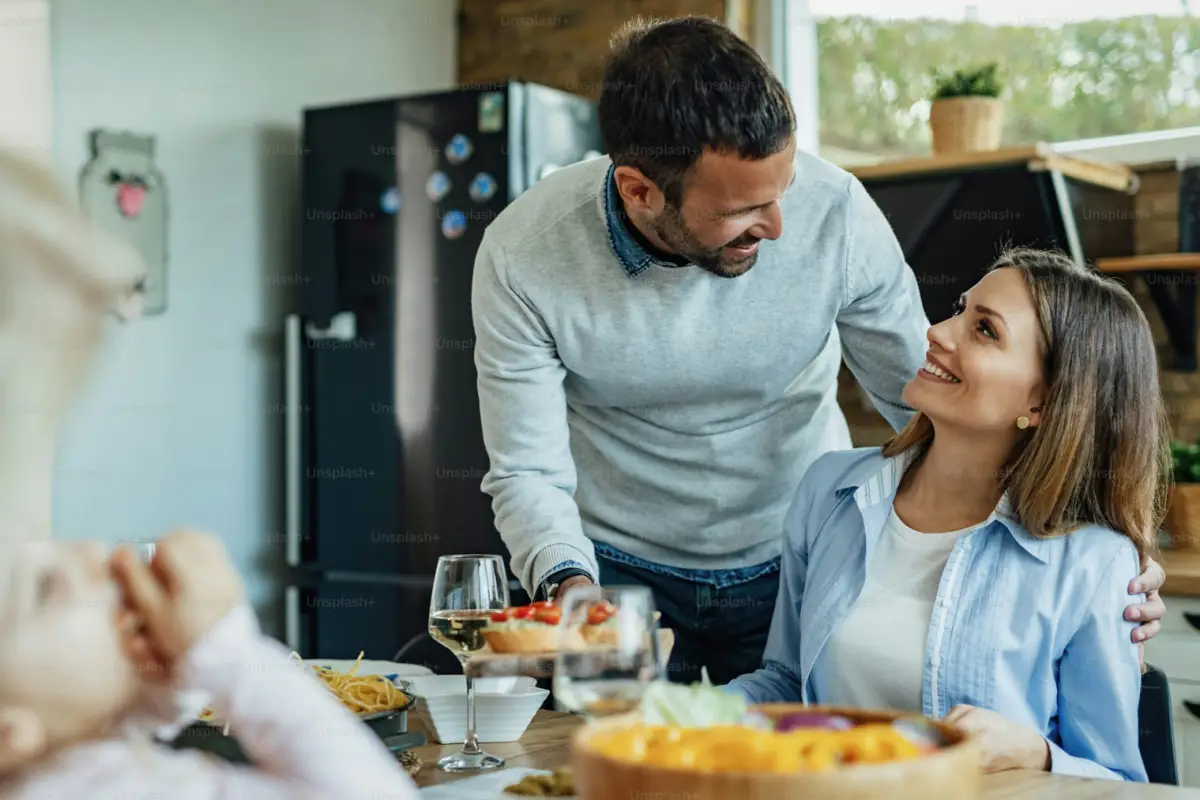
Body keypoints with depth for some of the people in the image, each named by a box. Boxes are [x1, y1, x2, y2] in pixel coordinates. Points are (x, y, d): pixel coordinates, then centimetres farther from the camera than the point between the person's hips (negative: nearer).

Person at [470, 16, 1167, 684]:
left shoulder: (836, 212, -22)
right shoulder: (523, 258, -22)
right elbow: (528, 472, -15)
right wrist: (567, 587, -34)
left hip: (799, 562, 1)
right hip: (618, 568, 0)